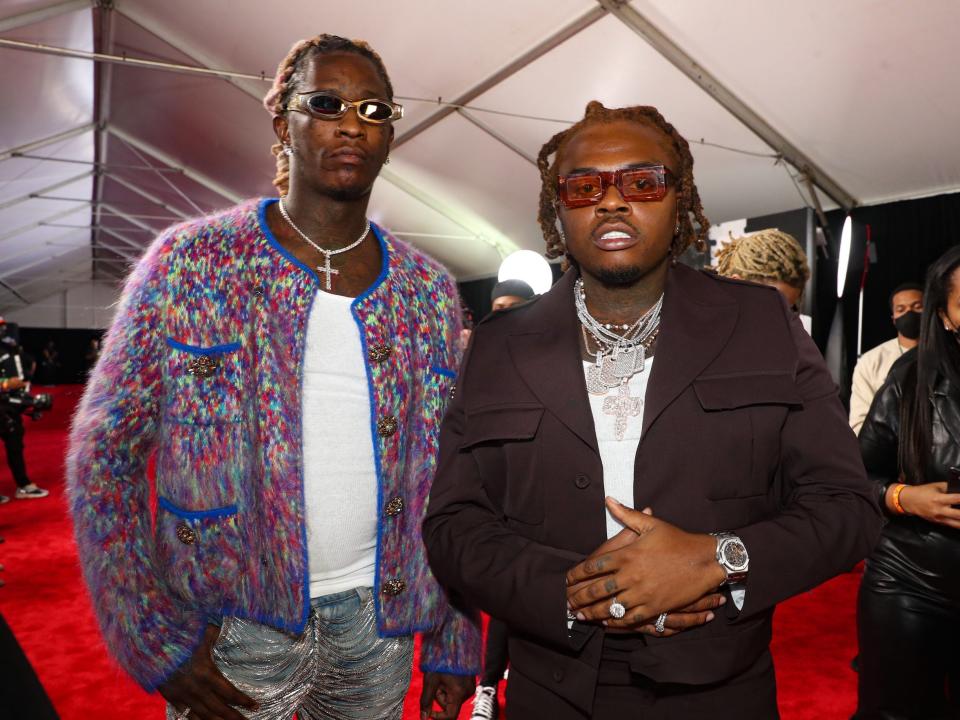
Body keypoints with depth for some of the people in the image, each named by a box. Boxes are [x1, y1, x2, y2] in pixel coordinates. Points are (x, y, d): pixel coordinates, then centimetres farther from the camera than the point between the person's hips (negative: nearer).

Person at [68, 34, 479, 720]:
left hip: (379, 618, 3)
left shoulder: (429, 288, 1)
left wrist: (456, 642, 5)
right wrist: (156, 639, -10)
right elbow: (102, 454, -6)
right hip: (233, 626, -2)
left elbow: (449, 476, 4)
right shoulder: (189, 261, -8)